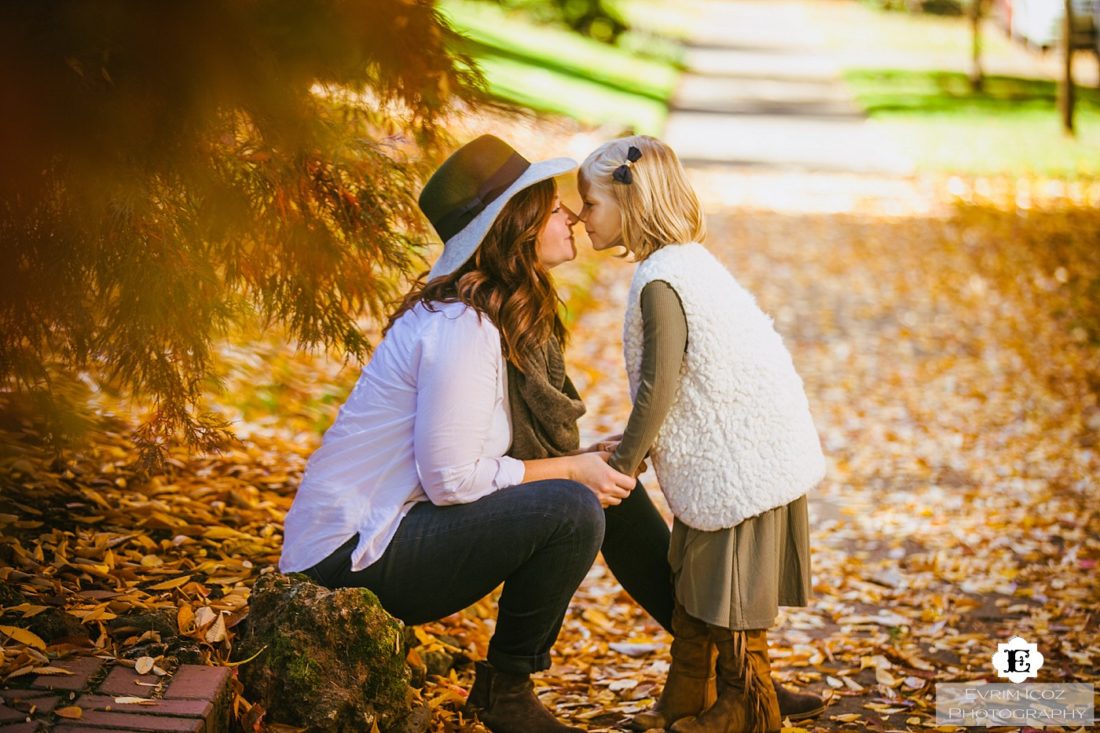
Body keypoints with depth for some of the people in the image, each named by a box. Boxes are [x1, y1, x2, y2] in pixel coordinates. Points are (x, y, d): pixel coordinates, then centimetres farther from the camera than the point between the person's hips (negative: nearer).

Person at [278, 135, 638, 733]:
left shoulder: (493, 314, 11)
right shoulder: (461, 327, -21)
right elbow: (451, 479, -23)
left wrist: (581, 461, 0)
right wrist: (571, 471, -13)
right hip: (351, 559, -10)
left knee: (599, 486, 12)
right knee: (572, 512, -21)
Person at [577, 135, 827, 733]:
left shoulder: (660, 283, -20)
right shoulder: (686, 261, 10)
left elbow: (659, 388, -22)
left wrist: (622, 463, -10)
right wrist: (633, 450, 14)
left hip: (742, 456, -10)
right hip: (726, 451, 10)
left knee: (731, 591, 2)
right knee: (694, 581, 18)